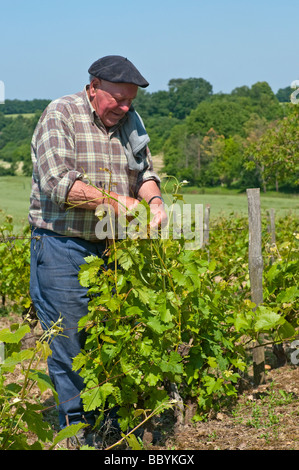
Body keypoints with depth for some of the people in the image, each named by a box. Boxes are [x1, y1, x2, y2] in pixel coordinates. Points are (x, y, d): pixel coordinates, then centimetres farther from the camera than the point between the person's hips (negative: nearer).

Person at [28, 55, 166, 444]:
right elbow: (57, 182, -18)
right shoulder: (60, 115, -9)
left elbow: (145, 171, 13)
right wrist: (113, 200, -20)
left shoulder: (130, 120, 10)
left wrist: (153, 200, -9)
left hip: (112, 248, 6)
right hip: (63, 248, -5)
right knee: (69, 341, 1)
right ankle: (75, 423, 16)